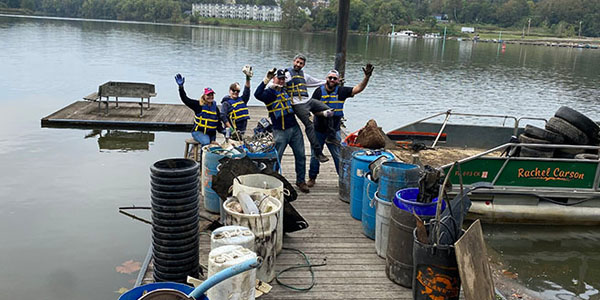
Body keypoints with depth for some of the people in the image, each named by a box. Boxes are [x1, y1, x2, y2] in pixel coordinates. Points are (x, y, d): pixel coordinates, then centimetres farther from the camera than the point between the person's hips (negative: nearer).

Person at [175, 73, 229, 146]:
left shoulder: (215, 108, 9)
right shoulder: (198, 105, -4)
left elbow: (218, 123, 9)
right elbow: (185, 99, -11)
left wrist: (223, 130, -10)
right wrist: (181, 87, -22)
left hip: (211, 133, 5)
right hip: (199, 132, -5)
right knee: (206, 142, -32)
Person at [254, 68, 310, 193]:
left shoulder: (286, 91, 13)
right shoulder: (269, 93, -6)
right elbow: (257, 94, -29)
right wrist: (267, 79, -29)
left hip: (295, 128, 6)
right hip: (280, 131, -6)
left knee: (300, 156, 8)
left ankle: (301, 181, 20)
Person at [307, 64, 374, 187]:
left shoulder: (341, 91, -4)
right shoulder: (319, 91, -4)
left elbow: (358, 88, -13)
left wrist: (367, 77, -26)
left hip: (334, 130, 0)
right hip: (318, 130, 0)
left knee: (338, 156, 1)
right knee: (315, 155, 11)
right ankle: (312, 177, 26)